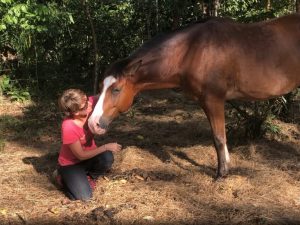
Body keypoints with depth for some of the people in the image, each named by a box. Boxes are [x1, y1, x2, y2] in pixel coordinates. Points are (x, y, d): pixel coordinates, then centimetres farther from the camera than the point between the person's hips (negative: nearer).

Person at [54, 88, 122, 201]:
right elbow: (81, 155, -24)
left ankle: (88, 177, 6)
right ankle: (63, 176, 13)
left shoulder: (90, 103, -22)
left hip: (89, 154, 5)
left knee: (107, 158, -27)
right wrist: (106, 147, -21)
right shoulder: (68, 127, -36)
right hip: (71, 163, -5)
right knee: (84, 196, -18)